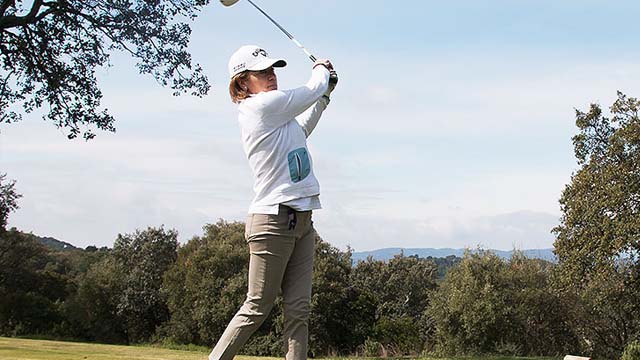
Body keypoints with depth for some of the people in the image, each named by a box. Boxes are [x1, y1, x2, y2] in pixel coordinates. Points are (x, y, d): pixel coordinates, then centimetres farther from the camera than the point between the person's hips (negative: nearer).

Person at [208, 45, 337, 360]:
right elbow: (312, 90, -2)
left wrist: (325, 93, 33)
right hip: (273, 220, -9)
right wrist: (321, 70, 20)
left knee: (299, 309, 3)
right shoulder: (263, 105, -11)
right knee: (256, 308, -4)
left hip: (300, 221, 9)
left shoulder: (275, 113, 16)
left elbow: (302, 129, 35)